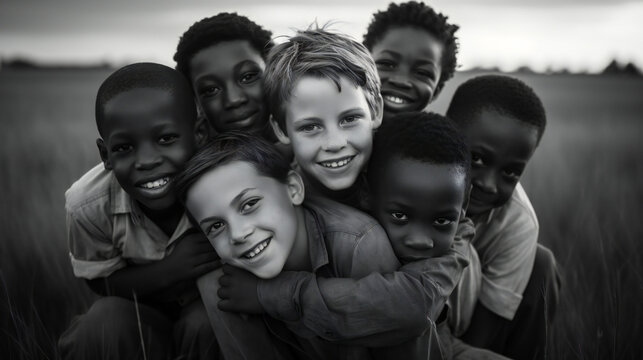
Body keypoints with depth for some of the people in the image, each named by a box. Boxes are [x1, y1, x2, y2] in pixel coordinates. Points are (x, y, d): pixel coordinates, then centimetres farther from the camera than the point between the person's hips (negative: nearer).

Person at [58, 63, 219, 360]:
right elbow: (102, 282, -11)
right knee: (105, 320, -30)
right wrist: (168, 271, -29)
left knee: (204, 325, -33)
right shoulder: (87, 204, -24)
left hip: (214, 302, -1)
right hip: (142, 309, 1)